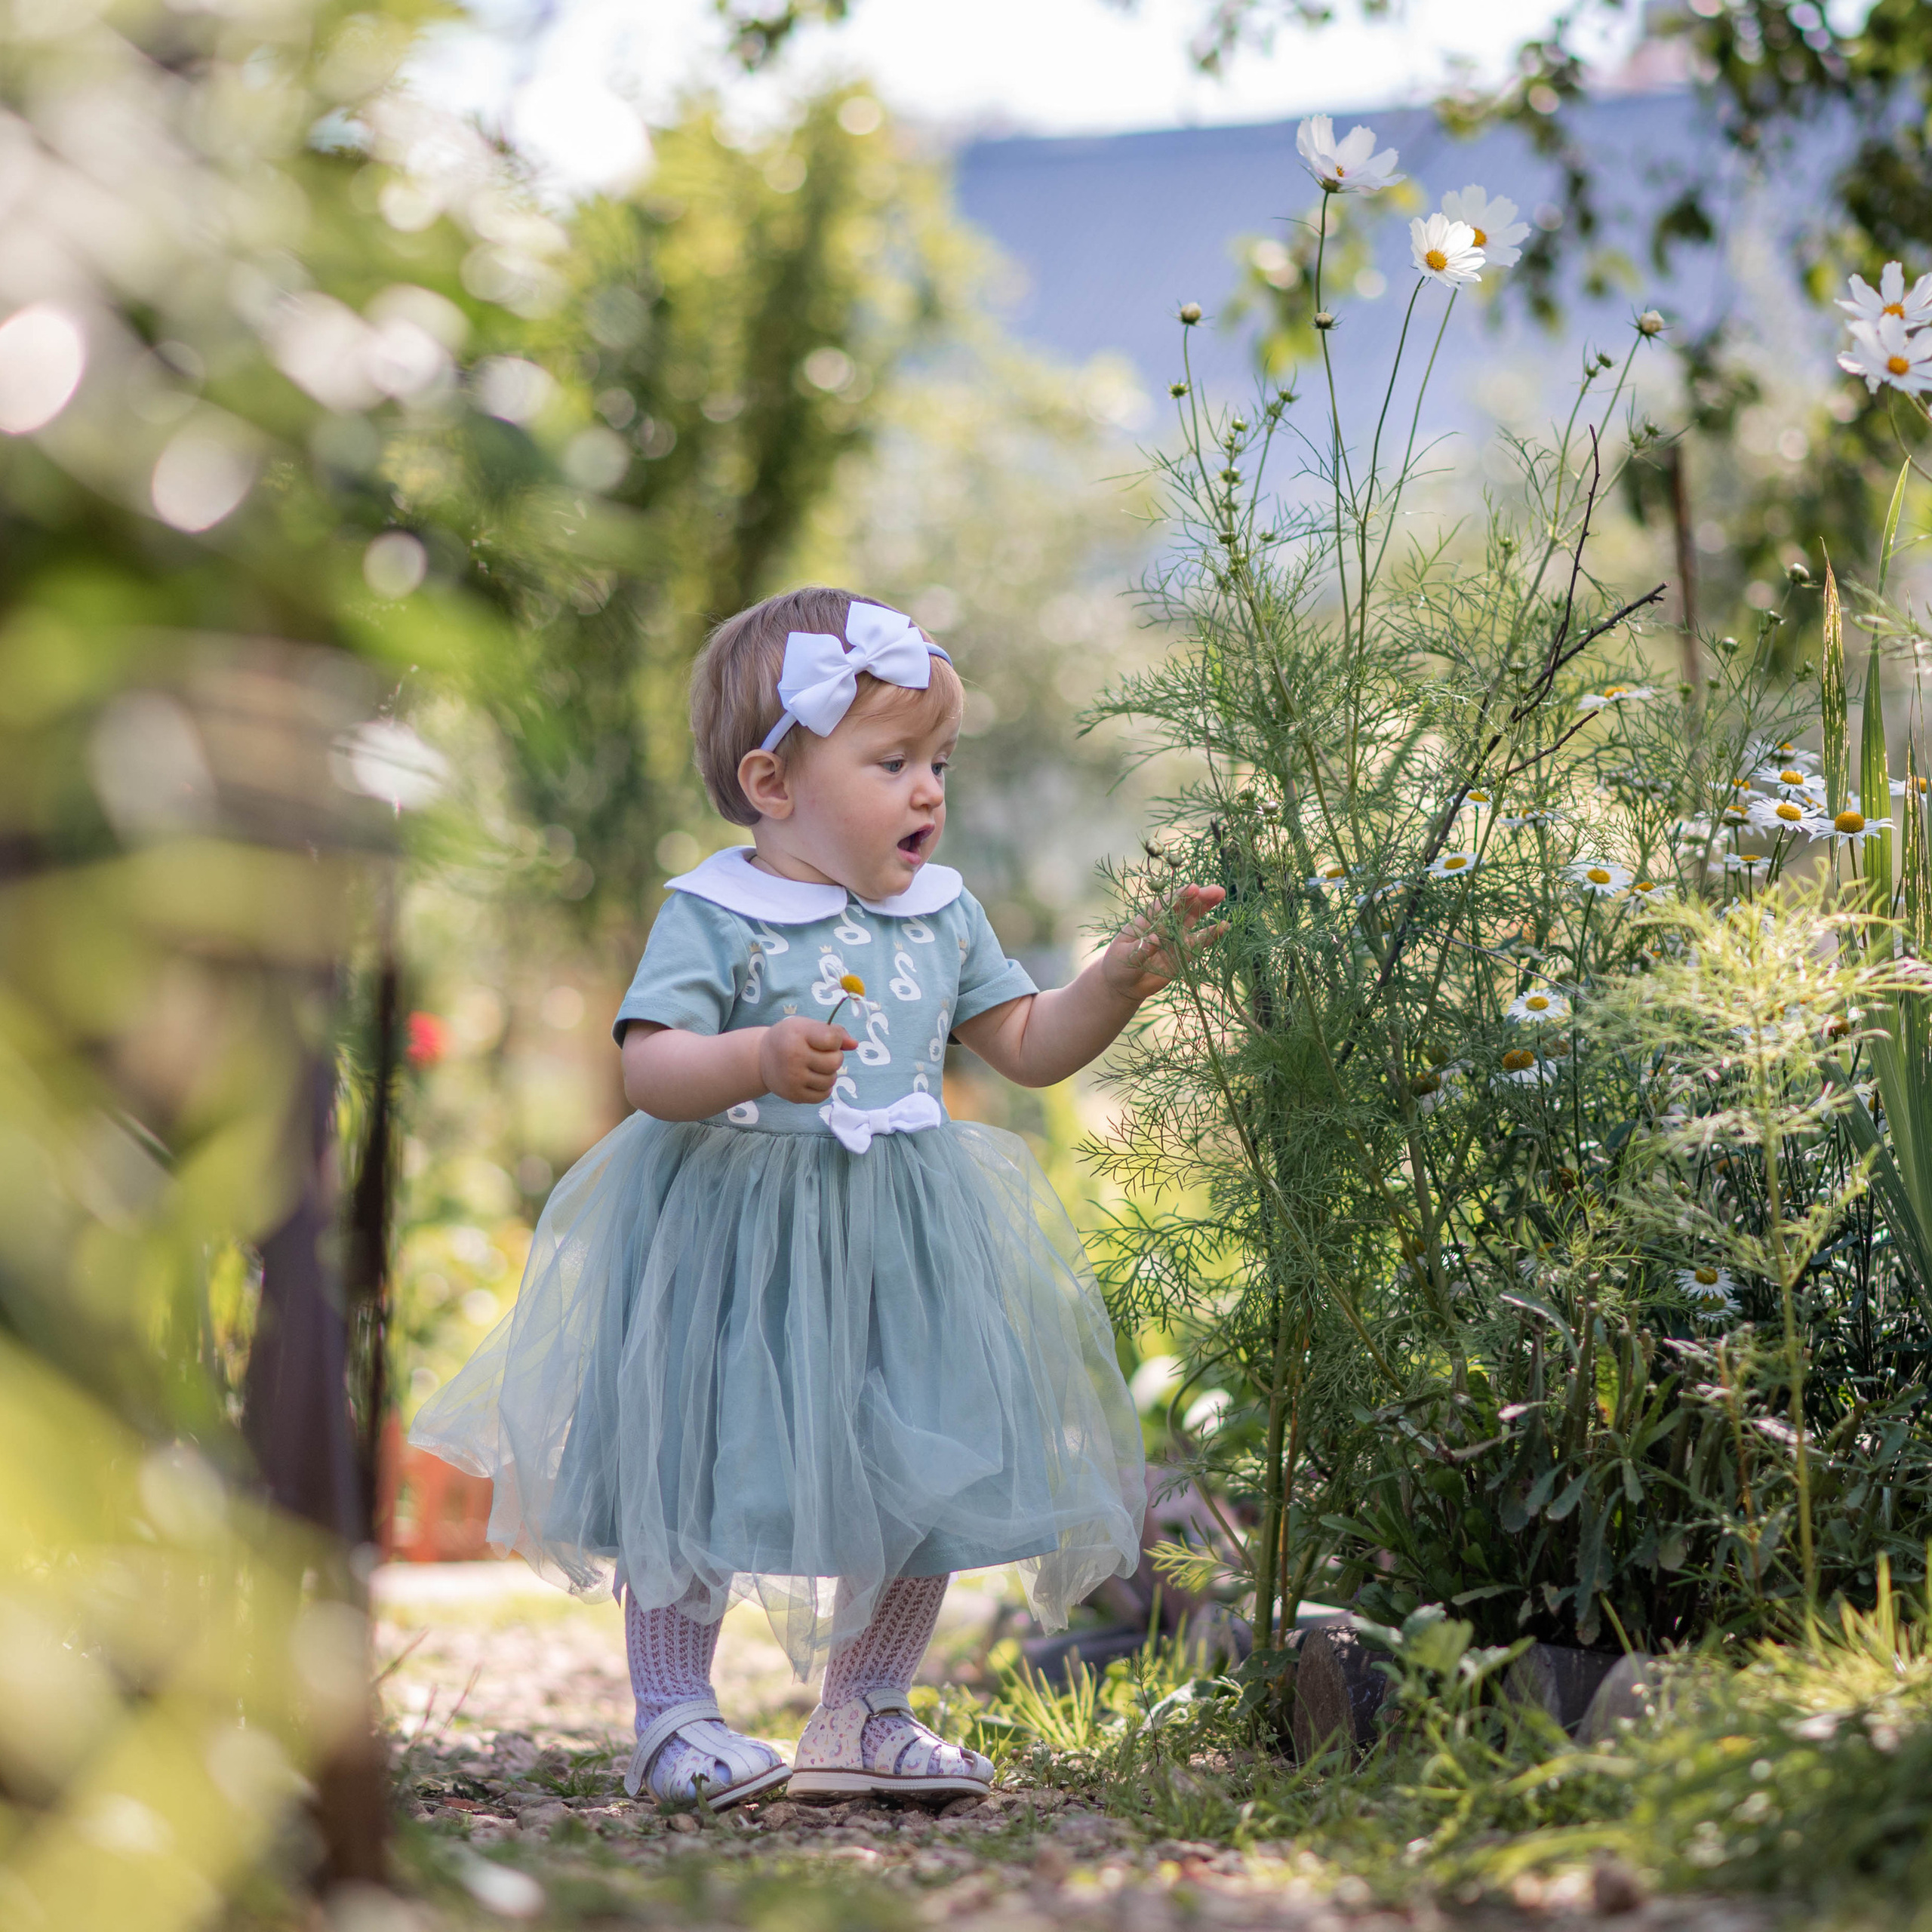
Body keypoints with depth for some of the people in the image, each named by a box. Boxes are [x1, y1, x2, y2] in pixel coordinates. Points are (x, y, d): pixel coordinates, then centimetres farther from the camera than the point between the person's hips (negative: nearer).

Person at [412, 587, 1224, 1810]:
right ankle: (674, 1718, 13)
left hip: (902, 1243, 6)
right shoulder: (716, 915, -12)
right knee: (704, 1478, -1)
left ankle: (863, 1717, 24)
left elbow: (1028, 1047, 14)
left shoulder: (943, 913, 8)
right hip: (734, 1239, -6)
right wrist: (758, 1059, -37)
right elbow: (650, 1069, -20)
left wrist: (1121, 980, -1)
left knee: (928, 1481, 8)